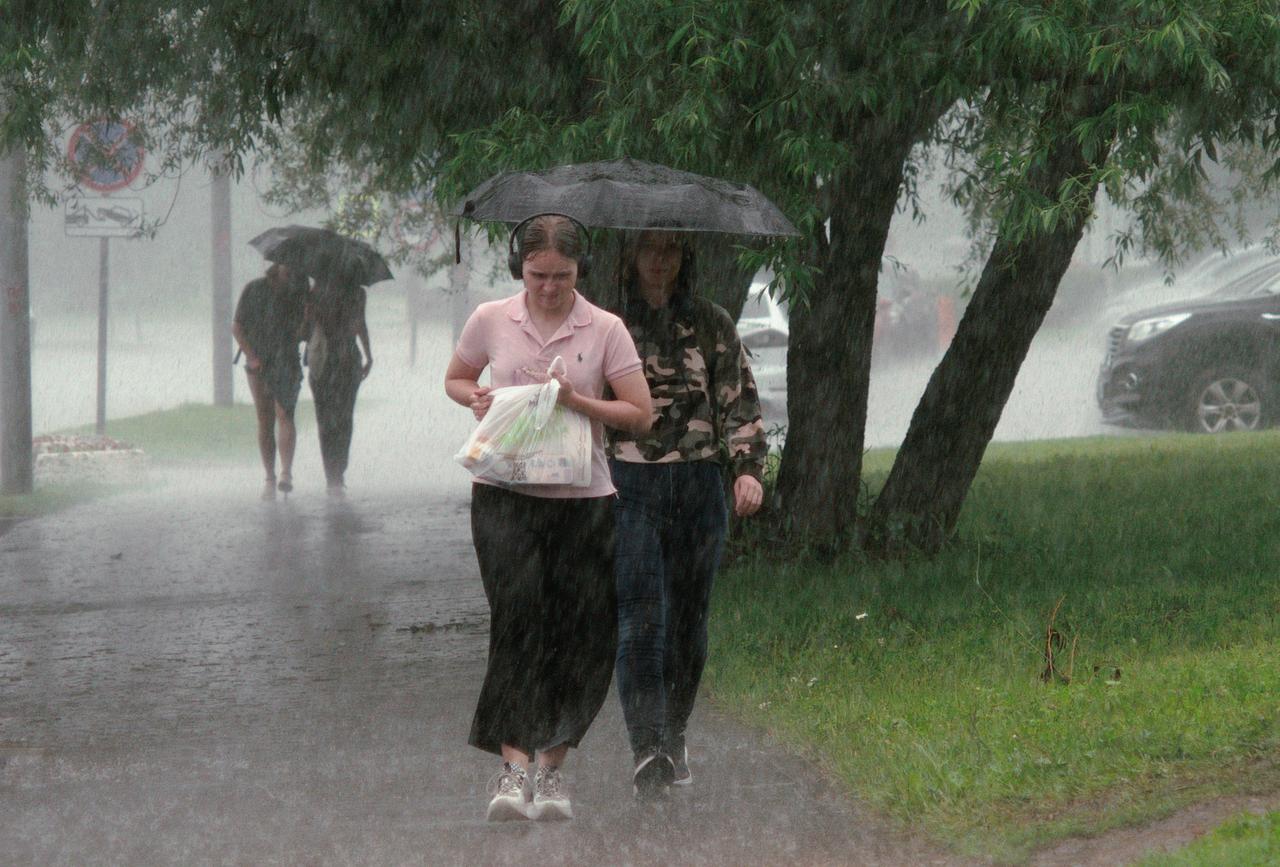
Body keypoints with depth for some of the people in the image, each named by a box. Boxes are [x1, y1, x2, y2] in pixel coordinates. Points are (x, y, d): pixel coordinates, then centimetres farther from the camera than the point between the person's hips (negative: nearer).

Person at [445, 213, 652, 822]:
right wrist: (477, 399, -3)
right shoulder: (490, 321, 4)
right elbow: (455, 378, 20)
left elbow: (640, 414, 0)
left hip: (582, 498, 1)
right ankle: (513, 766, -21)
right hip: (505, 494, -1)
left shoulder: (605, 330, 1)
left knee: (584, 633, 0)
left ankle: (550, 766, 12)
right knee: (519, 616, -16)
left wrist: (578, 402, -15)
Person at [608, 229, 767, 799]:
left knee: (689, 619, 7)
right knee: (640, 619, -14)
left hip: (699, 484, 2)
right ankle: (647, 753, -19)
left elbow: (741, 403, 8)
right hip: (629, 486, -2)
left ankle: (674, 740, 23)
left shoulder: (711, 325, 8)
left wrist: (749, 469, -6)